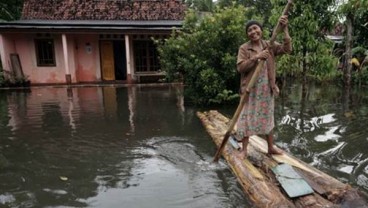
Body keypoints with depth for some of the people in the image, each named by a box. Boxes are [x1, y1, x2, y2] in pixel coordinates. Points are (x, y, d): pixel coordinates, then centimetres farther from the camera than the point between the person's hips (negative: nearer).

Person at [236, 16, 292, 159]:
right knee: (247, 118, 0)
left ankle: (271, 147, 30)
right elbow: (240, 67, -14)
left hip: (267, 89, 4)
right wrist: (256, 57, -22)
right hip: (250, 89, -3)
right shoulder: (244, 48, -4)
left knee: (267, 117, 15)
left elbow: (287, 49, -8)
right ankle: (244, 150, 12)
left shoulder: (270, 45, 5)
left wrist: (284, 30, -15)